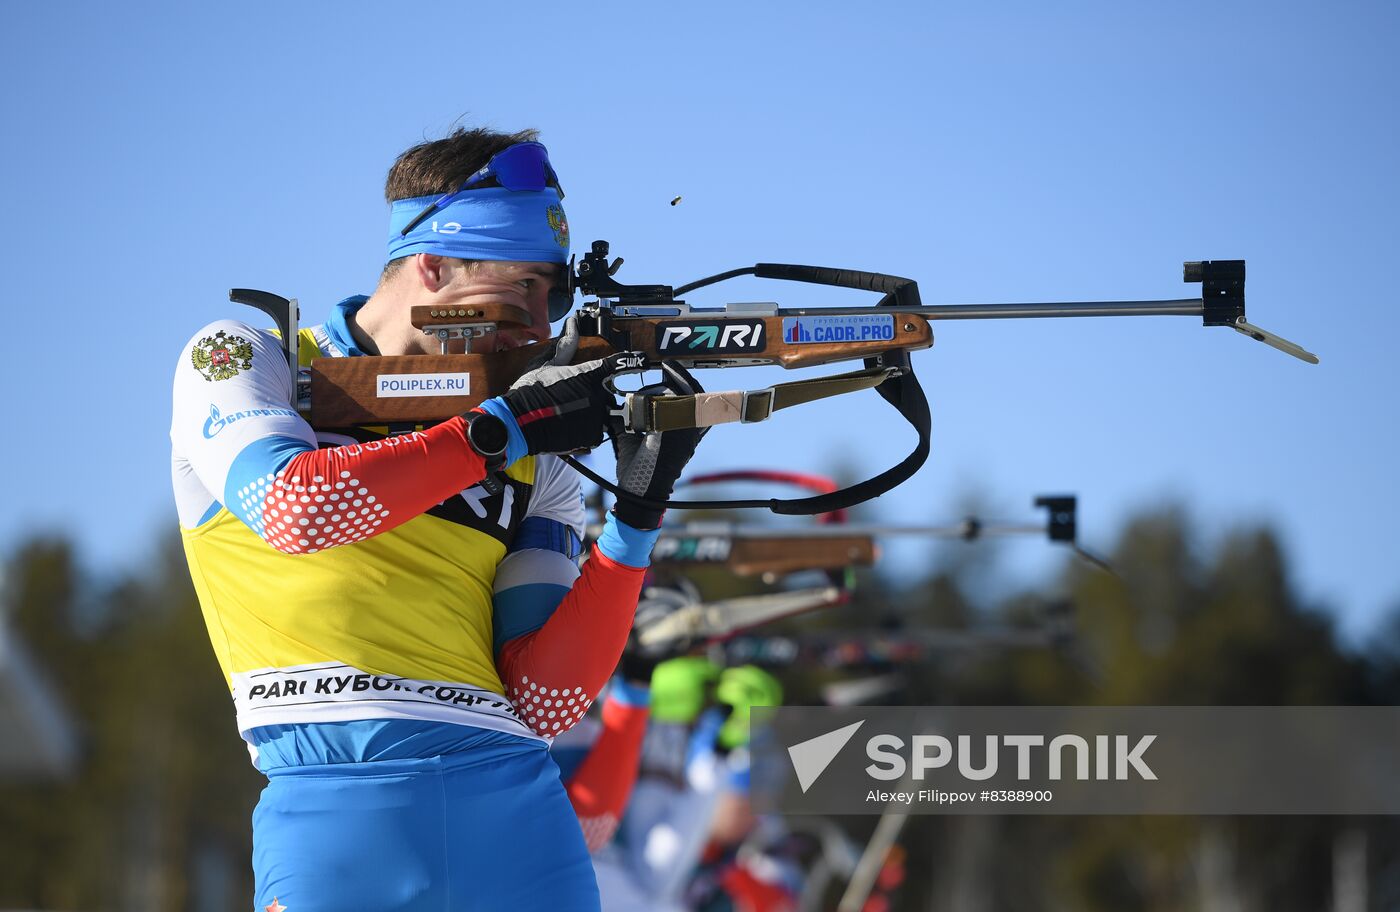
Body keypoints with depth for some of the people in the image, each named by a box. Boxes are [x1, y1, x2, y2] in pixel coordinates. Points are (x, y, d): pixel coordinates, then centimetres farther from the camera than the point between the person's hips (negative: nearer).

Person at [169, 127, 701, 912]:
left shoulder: (537, 472, 16)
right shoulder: (241, 364, 9)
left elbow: (542, 706, 7)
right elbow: (295, 510, -11)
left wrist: (636, 522, -3)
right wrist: (502, 428, -6)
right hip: (337, 810, -4)